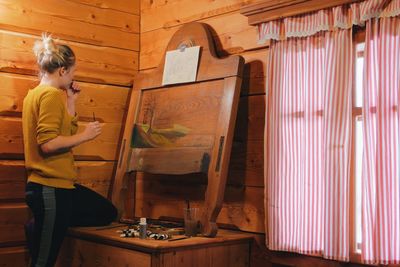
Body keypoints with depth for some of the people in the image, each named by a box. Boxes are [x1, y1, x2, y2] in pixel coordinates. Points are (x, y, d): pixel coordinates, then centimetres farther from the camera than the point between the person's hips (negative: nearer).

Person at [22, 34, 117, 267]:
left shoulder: (37, 92, 14)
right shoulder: (52, 94, -15)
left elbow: (66, 133, 17)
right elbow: (48, 143, -24)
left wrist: (71, 102, 11)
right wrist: (86, 135, -14)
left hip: (58, 184, 10)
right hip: (51, 188, -10)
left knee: (108, 213, 19)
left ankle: (39, 228, 16)